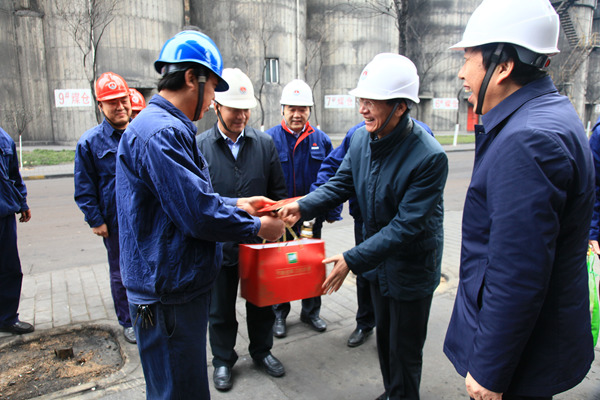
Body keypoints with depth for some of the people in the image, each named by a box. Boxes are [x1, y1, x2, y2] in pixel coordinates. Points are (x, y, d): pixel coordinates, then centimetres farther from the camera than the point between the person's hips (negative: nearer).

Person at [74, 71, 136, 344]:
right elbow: (84, 188, -1)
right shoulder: (90, 142, -5)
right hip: (115, 222, -2)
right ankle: (127, 321, 29)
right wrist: (95, 220, -6)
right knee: (121, 273, 12)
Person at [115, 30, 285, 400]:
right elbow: (199, 215, -25)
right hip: (168, 297, -10)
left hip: (180, 286, 10)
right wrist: (257, 227, -11)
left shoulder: (169, 128, 13)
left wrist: (236, 204, 14)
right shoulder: (163, 133, -22)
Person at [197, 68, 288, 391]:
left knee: (262, 302, 19)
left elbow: (278, 191, 5)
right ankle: (223, 360, 39)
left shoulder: (265, 143, 0)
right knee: (220, 309, 16)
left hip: (259, 242, 2)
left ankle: (262, 350, 43)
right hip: (219, 245, -2)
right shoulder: (199, 146, -7)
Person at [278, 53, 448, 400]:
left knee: (404, 351, 12)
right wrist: (303, 206, -17)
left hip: (411, 268, -7)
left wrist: (353, 260, -31)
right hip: (378, 259, 7)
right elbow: (341, 183, 0)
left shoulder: (430, 157, -30)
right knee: (384, 334, 26)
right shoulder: (361, 139, -9)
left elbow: (407, 225, -30)